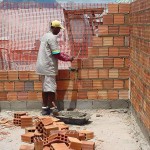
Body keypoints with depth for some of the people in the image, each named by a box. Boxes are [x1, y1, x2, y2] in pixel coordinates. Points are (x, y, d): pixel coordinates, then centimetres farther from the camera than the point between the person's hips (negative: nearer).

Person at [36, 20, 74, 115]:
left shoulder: (46, 36, 16)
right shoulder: (52, 38, -15)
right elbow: (56, 54, -17)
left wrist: (67, 56, 14)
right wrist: (68, 59, -5)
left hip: (43, 66, 10)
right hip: (49, 67, -10)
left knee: (45, 87, 12)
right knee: (51, 88, -5)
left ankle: (45, 108, 16)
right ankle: (52, 109, -3)